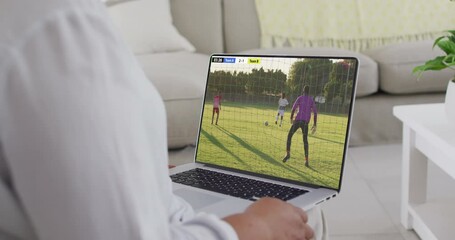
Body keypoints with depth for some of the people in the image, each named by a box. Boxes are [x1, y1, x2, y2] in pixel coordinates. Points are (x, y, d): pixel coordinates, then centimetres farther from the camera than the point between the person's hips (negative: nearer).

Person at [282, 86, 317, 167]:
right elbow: (315, 112, 7)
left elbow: (293, 108, -5)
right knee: (305, 140, 10)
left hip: (298, 120, -3)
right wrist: (314, 125, 10)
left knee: (289, 135, 9)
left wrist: (291, 118, 9)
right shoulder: (311, 100, 13)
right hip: (306, 122, 3)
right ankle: (306, 160, -1)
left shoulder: (300, 98, 5)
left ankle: (288, 153, -9)